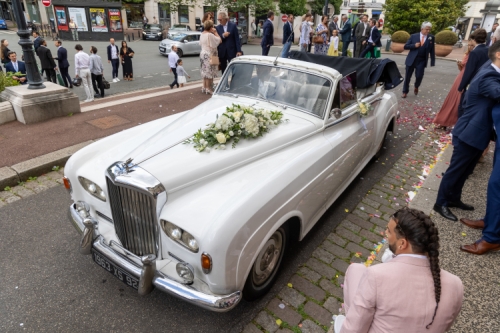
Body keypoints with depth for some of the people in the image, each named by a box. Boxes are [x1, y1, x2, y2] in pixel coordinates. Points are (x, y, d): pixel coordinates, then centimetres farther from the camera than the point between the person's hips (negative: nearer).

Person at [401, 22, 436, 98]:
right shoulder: (414, 36, 1)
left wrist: (432, 62, 0)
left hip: (422, 61, 0)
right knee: (407, 77, 4)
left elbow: (432, 50, 4)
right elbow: (405, 46, 1)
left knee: (419, 76, -4)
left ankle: (416, 87, 28)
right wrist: (414, 45, -16)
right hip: (411, 59, 0)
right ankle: (405, 92, 19)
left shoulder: (431, 38, 3)